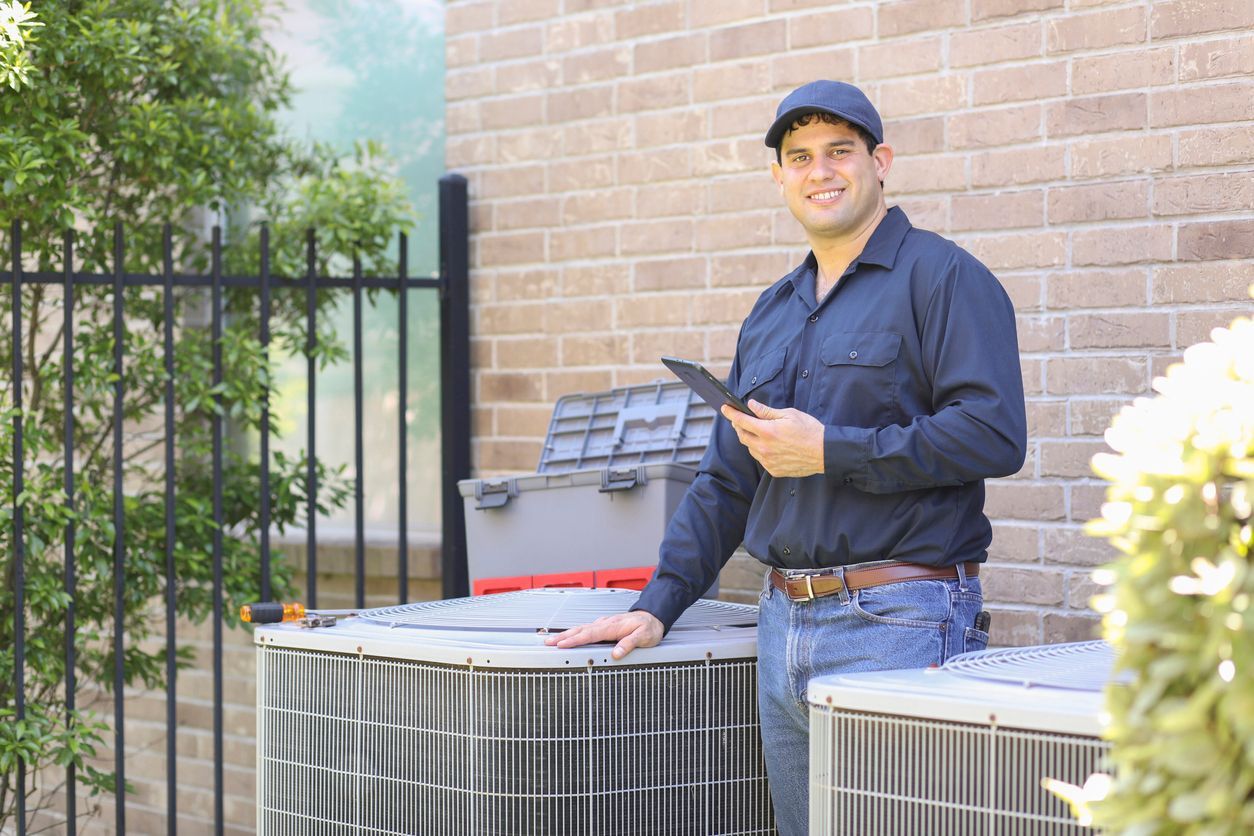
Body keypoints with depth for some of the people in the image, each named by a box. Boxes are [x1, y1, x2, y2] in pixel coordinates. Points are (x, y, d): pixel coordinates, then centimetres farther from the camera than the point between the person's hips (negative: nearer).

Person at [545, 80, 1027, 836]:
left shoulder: (944, 278, -4)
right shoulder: (773, 313, 19)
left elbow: (994, 434, -16)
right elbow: (726, 481, 22)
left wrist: (829, 451, -15)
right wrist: (658, 605, 12)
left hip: (898, 625, -7)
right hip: (785, 623, 7)